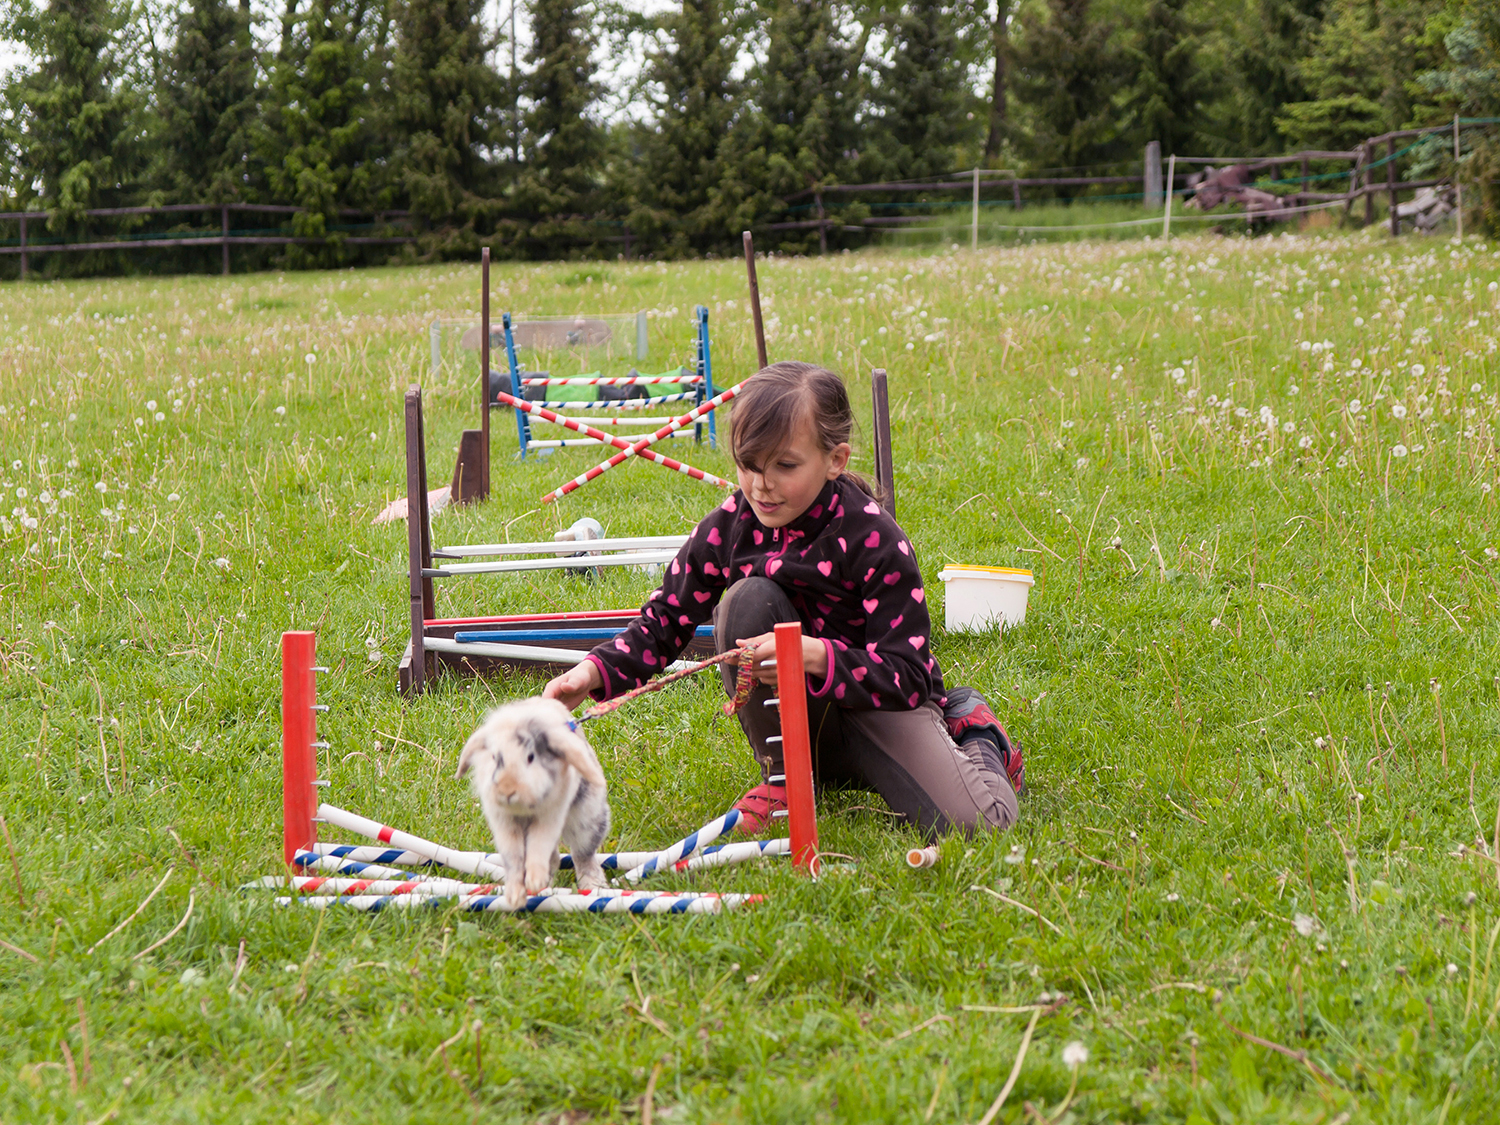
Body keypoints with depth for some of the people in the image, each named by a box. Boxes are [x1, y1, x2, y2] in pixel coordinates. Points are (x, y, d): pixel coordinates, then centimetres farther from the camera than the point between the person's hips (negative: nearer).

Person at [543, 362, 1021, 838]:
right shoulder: (728, 528, -10)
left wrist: (818, 656, -40)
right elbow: (663, 622, -2)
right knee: (750, 597, -26)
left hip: (873, 705, -3)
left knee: (974, 821, -28)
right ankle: (783, 772, -8)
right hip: (788, 720, 3)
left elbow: (906, 678, -23)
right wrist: (594, 672, -22)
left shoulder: (874, 540, -20)